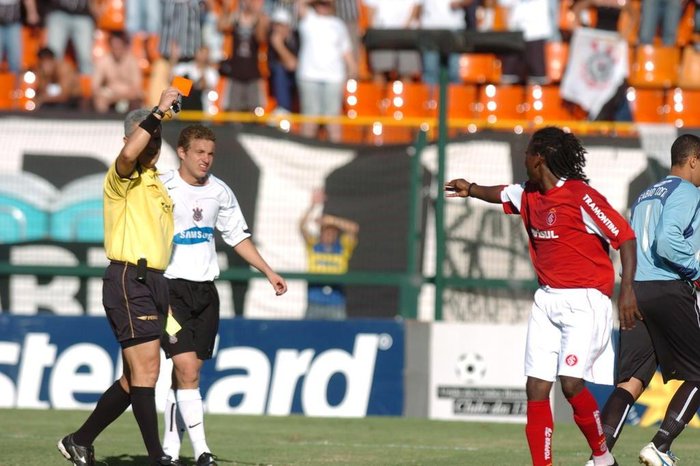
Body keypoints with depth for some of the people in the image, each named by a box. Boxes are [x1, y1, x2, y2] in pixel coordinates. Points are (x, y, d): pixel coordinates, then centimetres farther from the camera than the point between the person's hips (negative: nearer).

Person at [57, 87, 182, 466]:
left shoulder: (158, 184, 20)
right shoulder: (123, 179, -7)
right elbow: (128, 154, -33)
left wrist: (166, 298, 22)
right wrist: (159, 111, -28)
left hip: (154, 280, 9)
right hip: (128, 279, -9)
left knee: (135, 378, 10)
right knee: (147, 368, -13)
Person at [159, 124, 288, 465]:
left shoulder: (220, 192, 9)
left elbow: (238, 237, 20)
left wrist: (269, 272, 15)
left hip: (205, 290, 5)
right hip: (171, 288, -5)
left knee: (185, 373, 7)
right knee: (187, 371, -15)